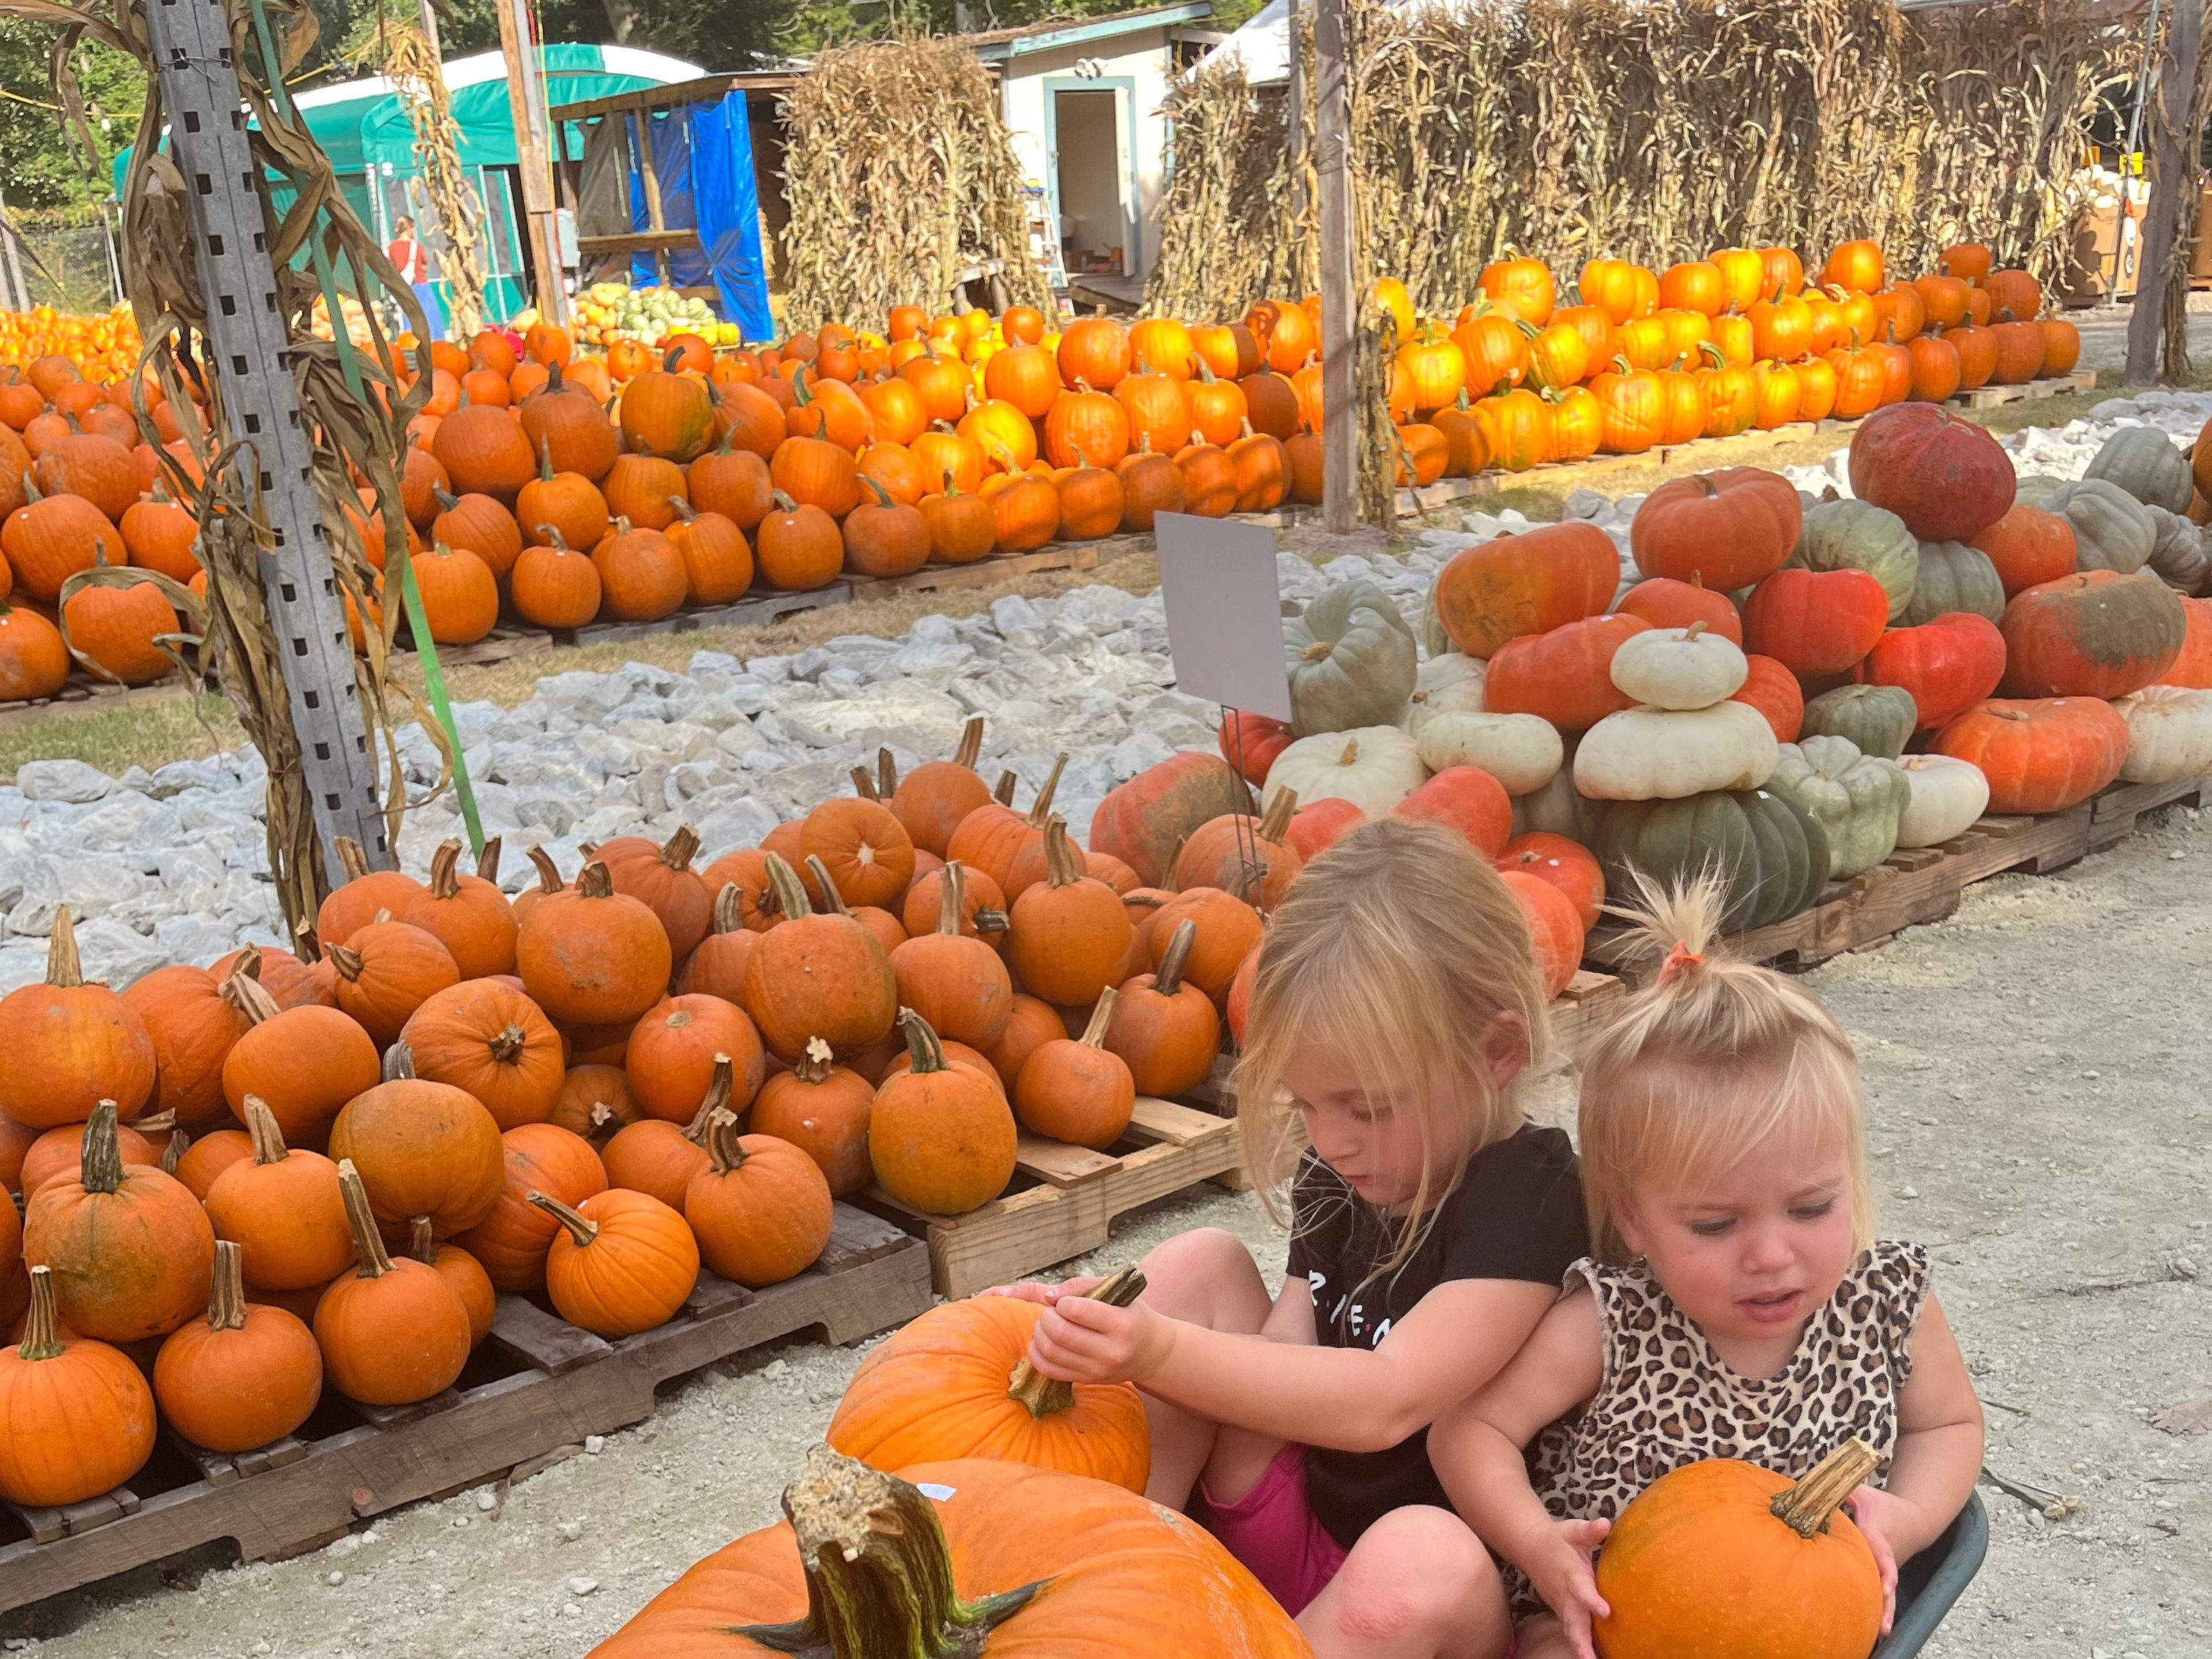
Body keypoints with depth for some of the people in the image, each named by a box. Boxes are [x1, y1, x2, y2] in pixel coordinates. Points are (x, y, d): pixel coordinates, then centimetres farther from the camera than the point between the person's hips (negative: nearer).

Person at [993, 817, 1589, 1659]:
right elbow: (1280, 1374, -5)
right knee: (1200, 1265, -8)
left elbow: (1384, 1403, -31)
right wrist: (1117, 1331, -21)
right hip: (1288, 1529, 6)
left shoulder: (1530, 1198, -20)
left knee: (1429, 1558, -41)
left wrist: (1161, 1354, -39)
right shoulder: (1338, 1175, 1)